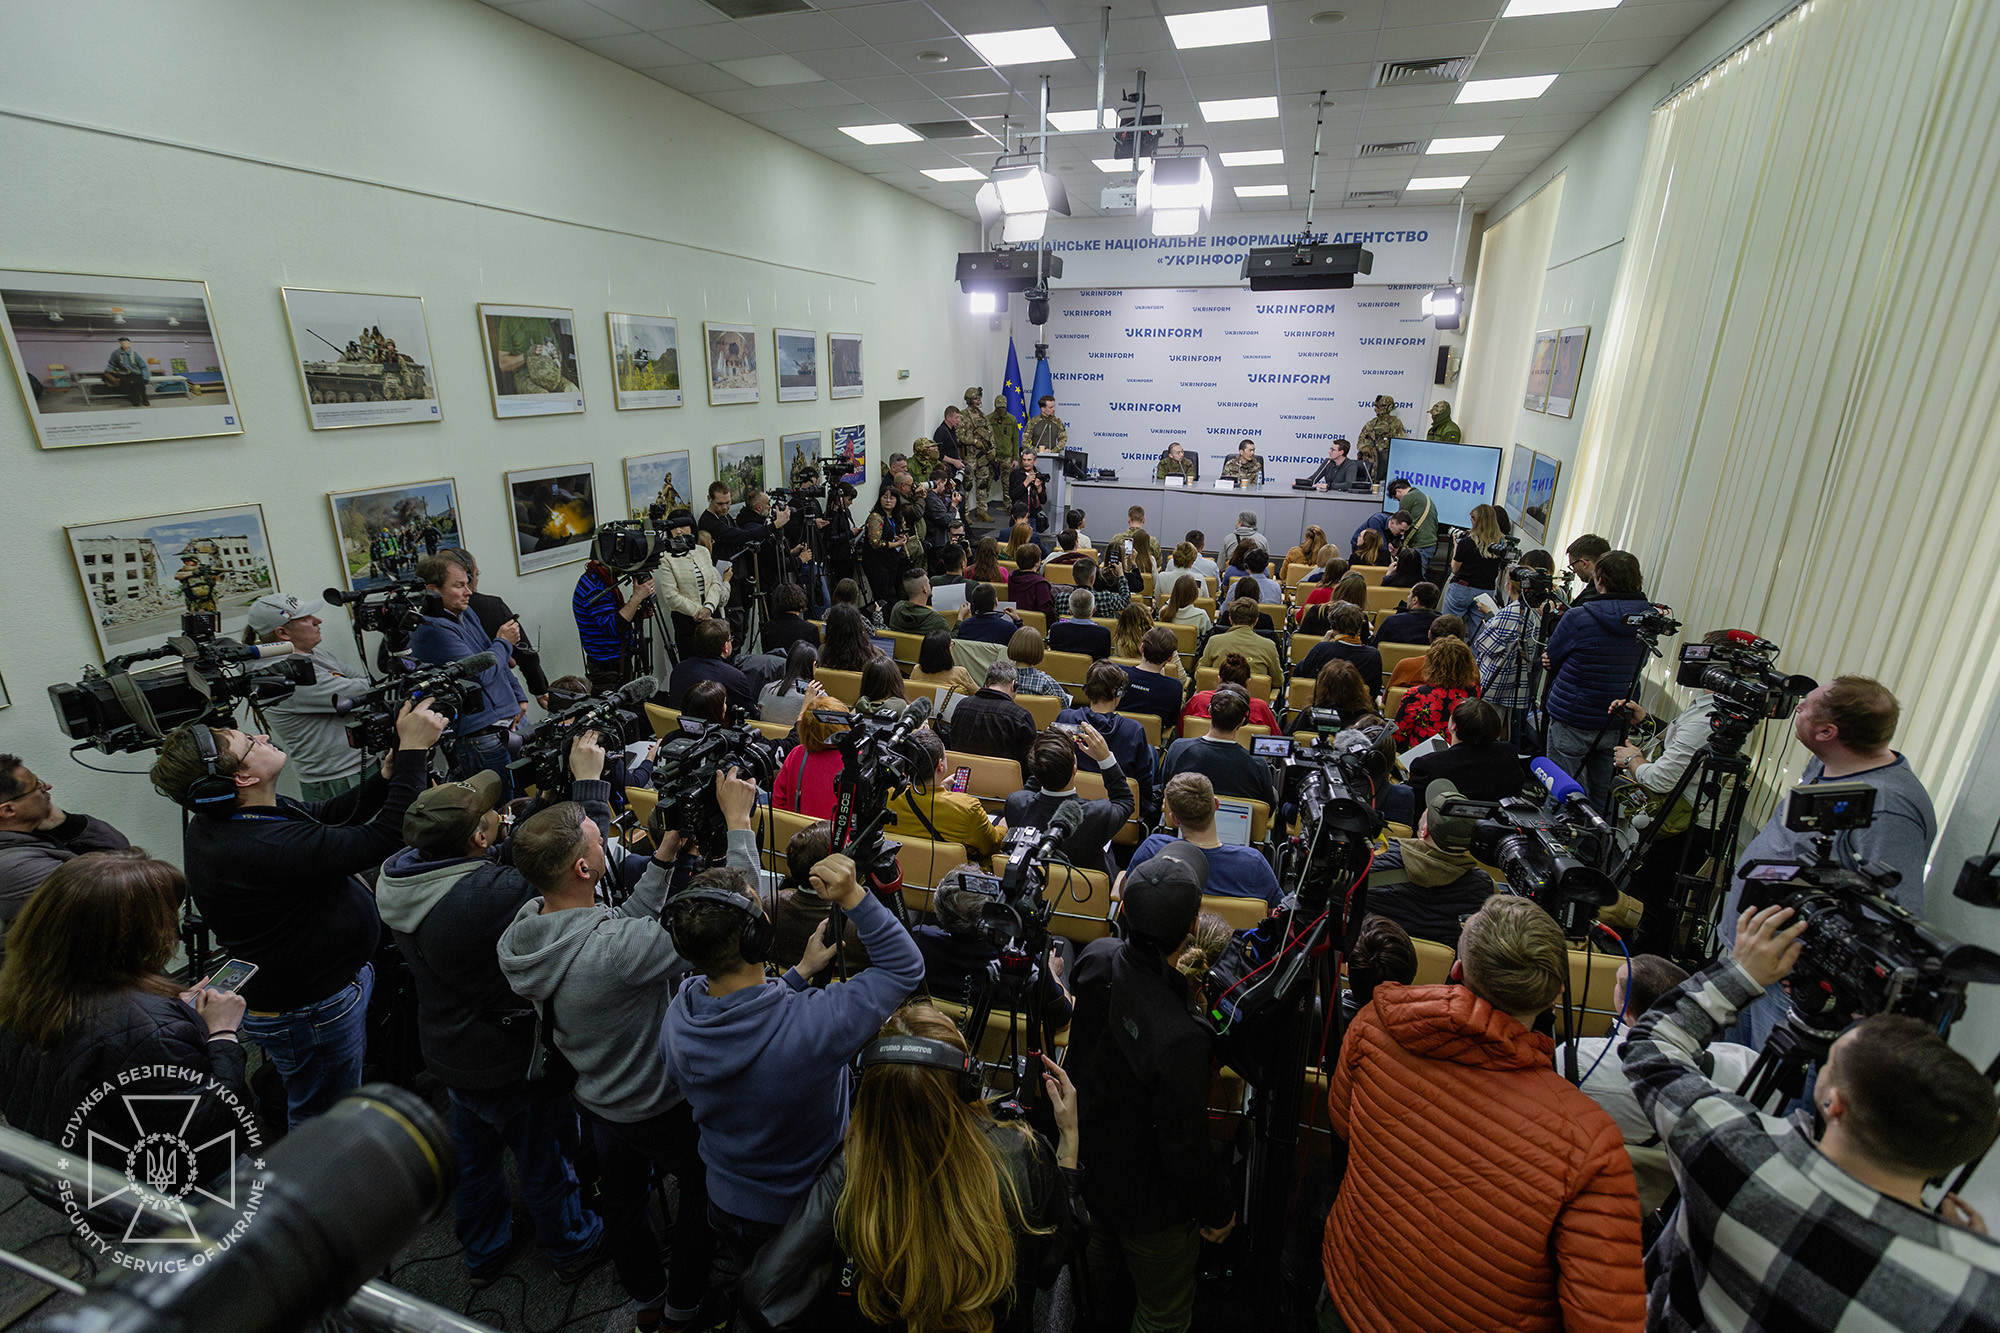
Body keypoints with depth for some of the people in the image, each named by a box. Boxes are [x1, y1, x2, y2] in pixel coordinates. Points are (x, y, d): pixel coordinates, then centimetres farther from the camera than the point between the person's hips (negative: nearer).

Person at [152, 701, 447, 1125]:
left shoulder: (215, 824, -4)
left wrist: (388, 776, -12)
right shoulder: (266, 847, -37)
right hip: (312, 1012, -9)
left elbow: (327, 816, 6)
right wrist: (412, 751, -33)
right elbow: (383, 840, -37)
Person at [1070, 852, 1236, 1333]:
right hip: (1150, 1208, -7)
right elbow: (1186, 1151, -26)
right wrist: (1219, 1210, -5)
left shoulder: (1096, 958, -22)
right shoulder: (1181, 1041, -42)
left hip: (1088, 1164, 7)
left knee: (1103, 1252, 36)